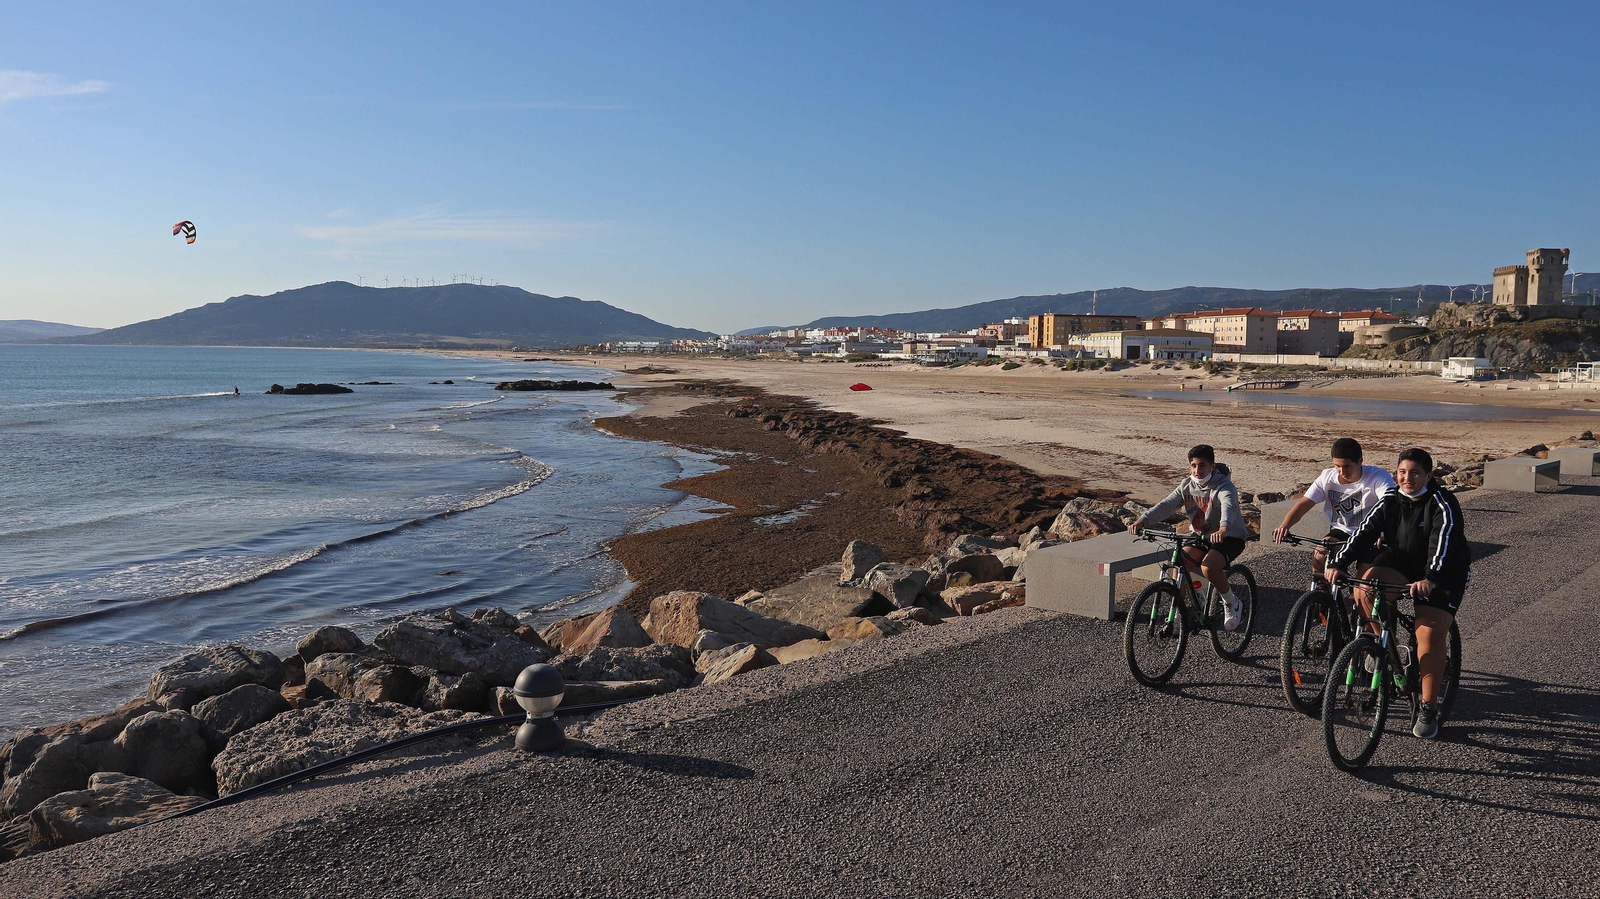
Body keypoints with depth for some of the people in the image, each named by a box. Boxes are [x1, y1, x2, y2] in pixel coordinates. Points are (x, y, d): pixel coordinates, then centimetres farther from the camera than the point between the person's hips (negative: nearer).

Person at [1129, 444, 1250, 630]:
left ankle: (1232, 603, -3)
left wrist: (1223, 528, -64)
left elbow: (1229, 507, -41)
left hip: (1229, 538, -5)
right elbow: (1166, 505, -14)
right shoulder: (1187, 486, -2)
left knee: (1208, 567, -31)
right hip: (1201, 536, 5)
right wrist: (1142, 520, -33)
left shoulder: (1224, 487, -19)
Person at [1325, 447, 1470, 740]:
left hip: (1444, 574, -4)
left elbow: (1442, 545, -33)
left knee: (1429, 635, -18)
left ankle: (1429, 709, -6)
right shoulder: (1390, 501, -2)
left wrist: (1429, 579, -49)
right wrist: (1337, 563, -26)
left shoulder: (1443, 504, -18)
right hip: (1401, 564, 4)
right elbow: (1364, 532, -12)